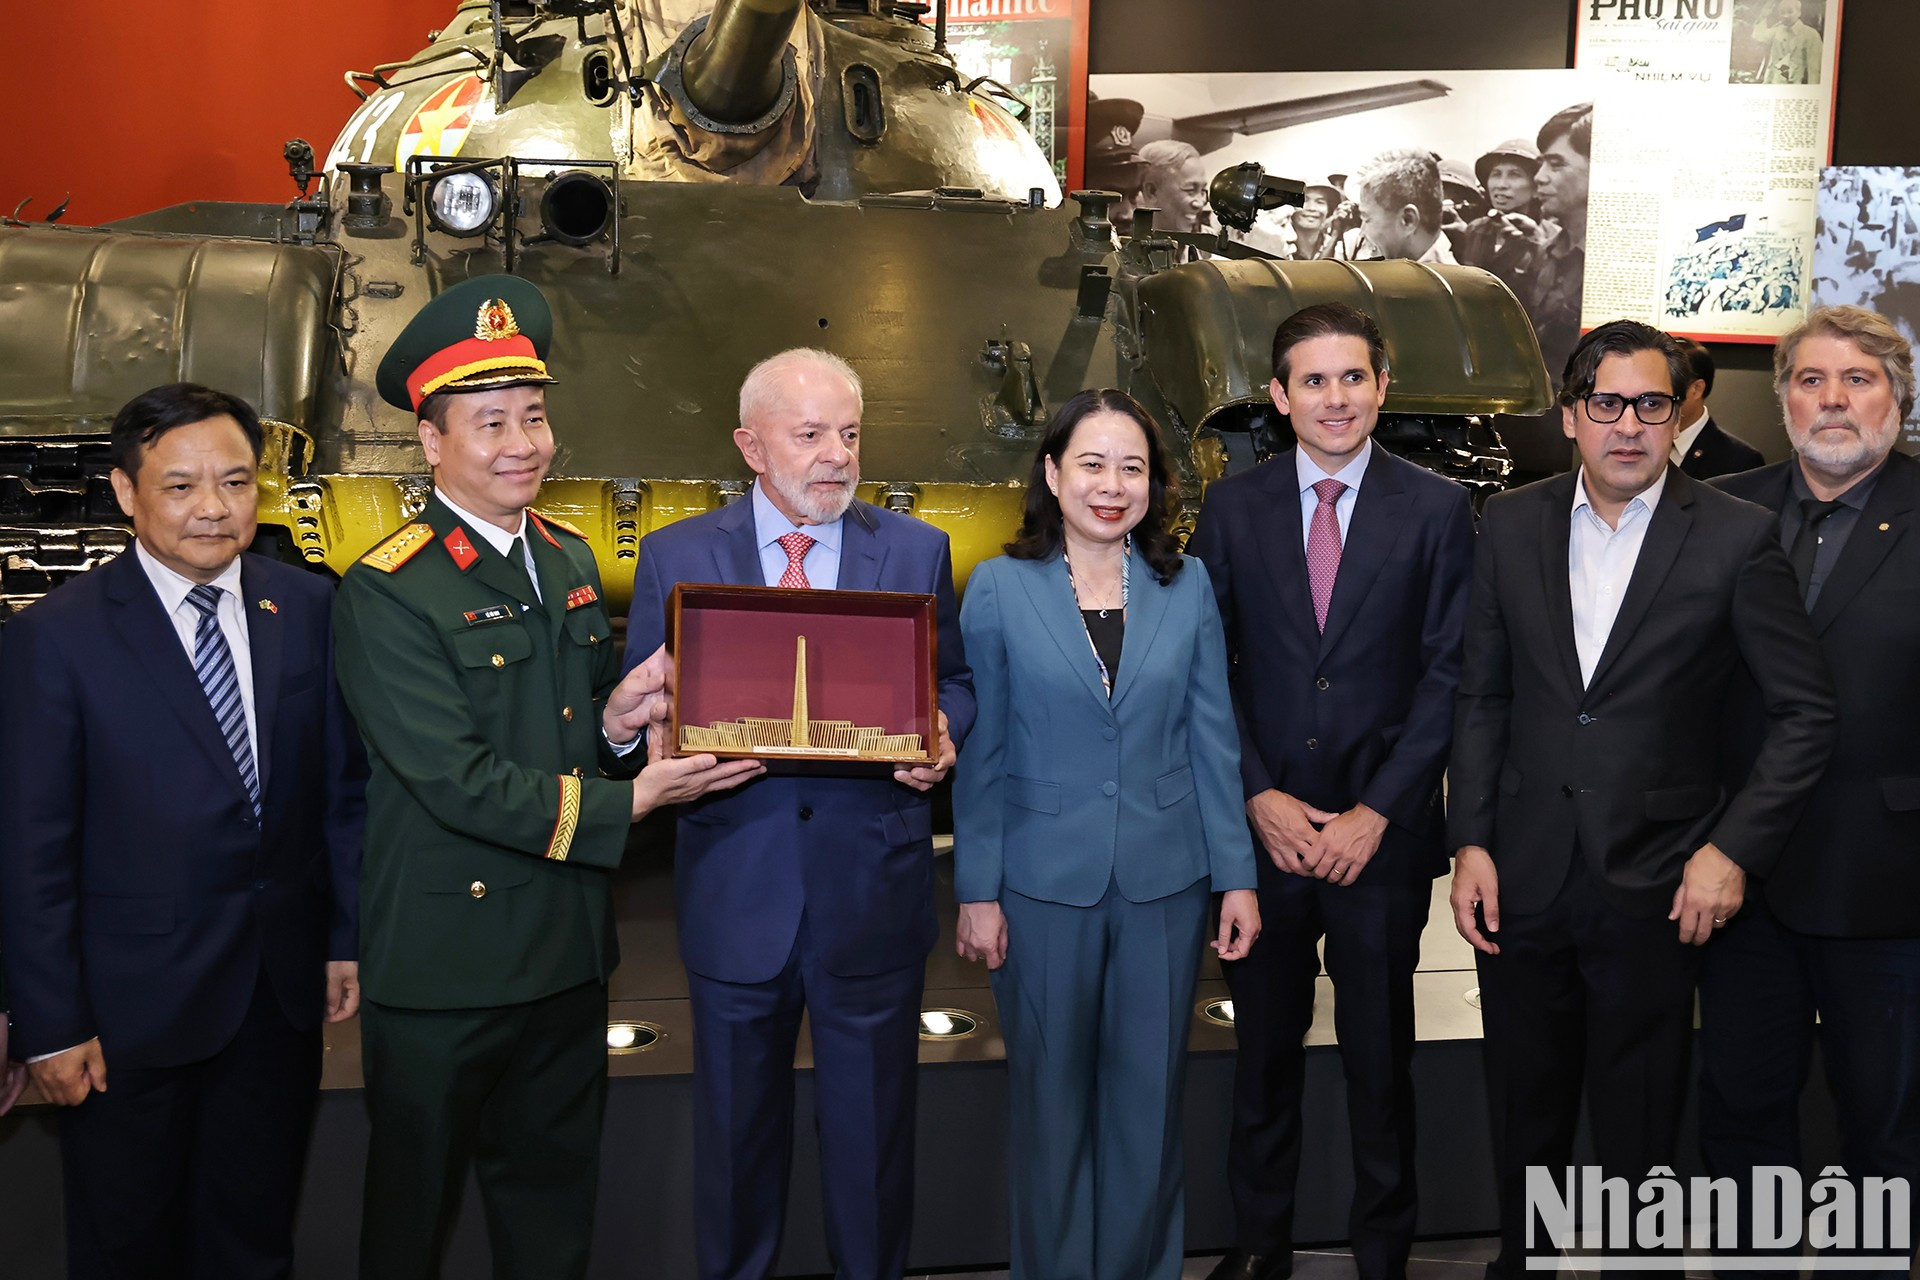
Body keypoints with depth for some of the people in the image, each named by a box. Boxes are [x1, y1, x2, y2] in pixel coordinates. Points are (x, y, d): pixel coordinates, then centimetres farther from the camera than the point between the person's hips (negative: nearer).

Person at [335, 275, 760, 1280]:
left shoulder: (570, 561, 8)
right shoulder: (385, 593, -15)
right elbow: (458, 781, -20)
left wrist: (618, 721, -8)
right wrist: (627, 802, -20)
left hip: (568, 950, 6)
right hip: (443, 961, -6)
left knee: (554, 1198, 20)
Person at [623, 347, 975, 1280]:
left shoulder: (917, 551, 4)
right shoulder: (675, 556, 1)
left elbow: (952, 683, 8)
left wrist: (941, 736, -14)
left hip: (874, 888, 0)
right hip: (735, 890, 0)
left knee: (872, 1127, 15)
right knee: (736, 1129, 17)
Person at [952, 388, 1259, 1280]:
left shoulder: (1186, 586, 1)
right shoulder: (999, 587, -4)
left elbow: (1213, 739, 3)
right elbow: (981, 752, -2)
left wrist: (1237, 874, 2)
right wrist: (976, 891, -4)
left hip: (1166, 880, 2)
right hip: (1044, 881, -1)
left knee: (1150, 1098, 11)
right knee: (1051, 1099, 11)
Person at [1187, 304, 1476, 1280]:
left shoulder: (1436, 509, 0)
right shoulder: (1232, 508, 3)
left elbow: (1448, 672, -3)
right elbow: (1208, 668, 2)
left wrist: (1376, 811, -9)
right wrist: (1258, 798, -7)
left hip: (1381, 832, -1)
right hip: (1262, 826, 1)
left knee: (1380, 1055, 10)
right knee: (1264, 1047, 12)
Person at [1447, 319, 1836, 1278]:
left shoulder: (1736, 537, -6)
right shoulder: (1511, 525, 3)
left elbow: (1806, 710, -3)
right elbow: (1483, 696, 6)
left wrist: (1734, 848, -10)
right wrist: (1469, 842, 0)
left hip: (1654, 889, -2)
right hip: (1522, 879, 3)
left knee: (1636, 1133, 12)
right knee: (1524, 1118, 18)